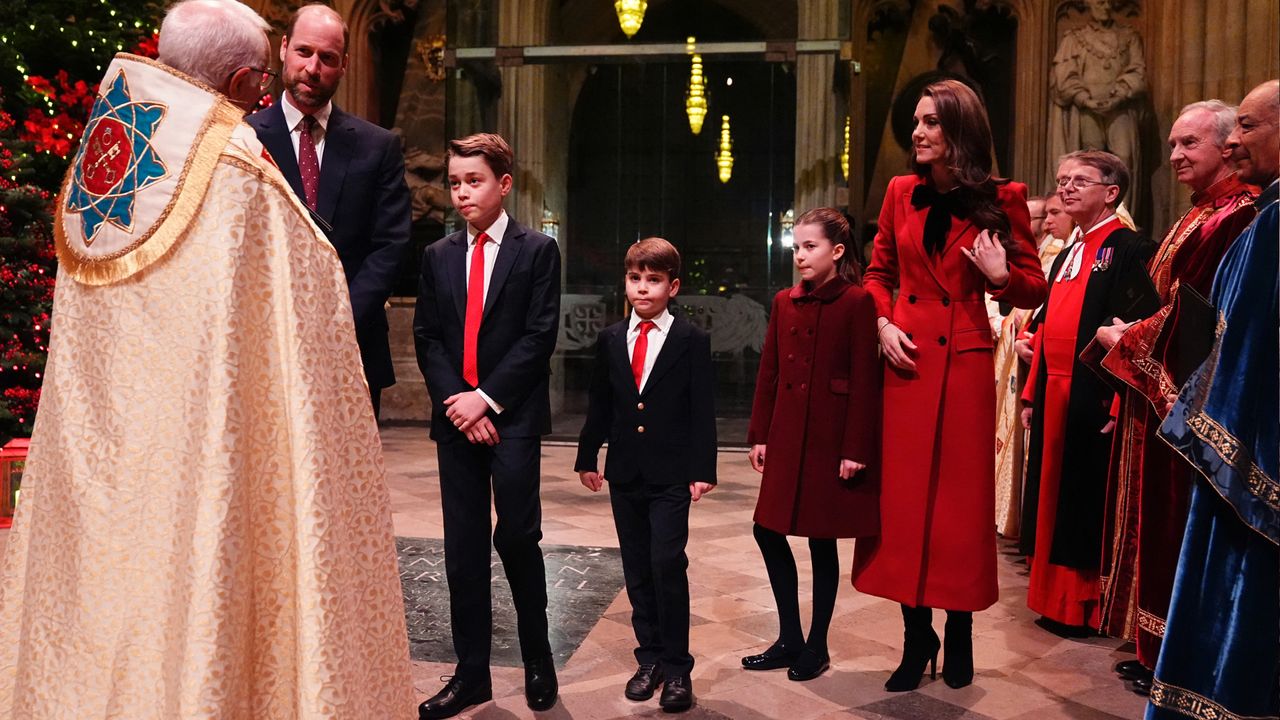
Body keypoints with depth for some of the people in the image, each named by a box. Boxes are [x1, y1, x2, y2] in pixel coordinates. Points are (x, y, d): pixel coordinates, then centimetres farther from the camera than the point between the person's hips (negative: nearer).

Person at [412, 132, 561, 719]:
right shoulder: (438, 256, 13)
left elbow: (539, 335, -7)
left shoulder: (537, 251, 1)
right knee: (463, 545, 6)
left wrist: (487, 398, -12)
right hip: (455, 415, 4)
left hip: (512, 416, -4)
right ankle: (472, 672, 16)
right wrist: (453, 401, -6)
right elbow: (426, 337, 8)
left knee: (517, 535, -4)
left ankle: (538, 658, 18)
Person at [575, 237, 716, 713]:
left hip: (671, 476, -4)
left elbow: (703, 410, -6)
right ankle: (650, 658, 23)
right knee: (637, 570, 10)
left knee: (667, 566, -7)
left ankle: (676, 667, 7)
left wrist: (702, 469, -11)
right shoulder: (610, 340, 8)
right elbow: (598, 405, 12)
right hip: (625, 474, 4)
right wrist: (588, 457, 10)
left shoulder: (692, 341, -3)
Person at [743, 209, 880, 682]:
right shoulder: (784, 302, 9)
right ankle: (790, 639, 23)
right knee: (769, 532, 8)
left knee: (823, 540, 4)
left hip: (831, 438, -6)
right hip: (787, 435, 6)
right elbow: (769, 372, 10)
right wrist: (759, 436, 7)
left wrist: (856, 449, -13)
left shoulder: (857, 302, -8)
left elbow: (865, 380, -11)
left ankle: (817, 646, 21)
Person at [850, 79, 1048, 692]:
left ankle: (959, 637, 24)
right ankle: (917, 637, 20)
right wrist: (883, 324, -2)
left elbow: (1034, 290, 3)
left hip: (964, 362, -3)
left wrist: (999, 276, -18)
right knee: (903, 499, 5)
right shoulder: (901, 193, 7)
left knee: (959, 501, 6)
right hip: (906, 359, 3)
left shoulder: (1000, 199, -2)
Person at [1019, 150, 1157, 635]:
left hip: (1093, 399, -8)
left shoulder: (1128, 250, -9)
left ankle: (1088, 606, 15)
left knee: (1089, 501, 1)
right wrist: (1032, 394, 15)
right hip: (1054, 396, 8)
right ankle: (1057, 597, 26)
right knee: (1055, 498, 14)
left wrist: (1117, 403, -22)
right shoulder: (1066, 258, 17)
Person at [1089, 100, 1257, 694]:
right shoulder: (1199, 215, 16)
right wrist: (1132, 336, 6)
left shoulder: (1235, 217, -15)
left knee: (1174, 524, -1)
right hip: (1157, 389, 10)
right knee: (1155, 521, 14)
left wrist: (1126, 341, -7)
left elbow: (1197, 315, -20)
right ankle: (1156, 649, 25)